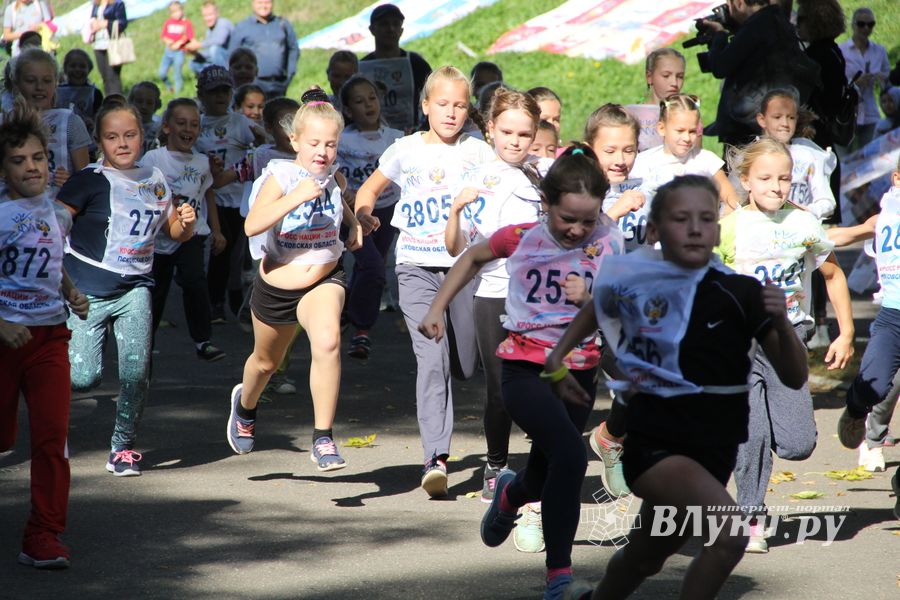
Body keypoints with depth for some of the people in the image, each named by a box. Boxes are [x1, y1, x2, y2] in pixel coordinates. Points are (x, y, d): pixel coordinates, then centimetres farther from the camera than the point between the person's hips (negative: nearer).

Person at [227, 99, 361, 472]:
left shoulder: (335, 179, -5)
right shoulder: (279, 177, -19)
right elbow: (252, 225, -36)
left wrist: (354, 222, 5)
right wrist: (296, 197, -44)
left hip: (323, 280, 1)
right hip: (276, 286, -1)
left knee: (328, 341, -30)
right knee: (266, 361, 22)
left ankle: (323, 439, -22)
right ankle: (245, 404, 59)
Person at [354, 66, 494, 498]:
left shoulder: (477, 152, 4)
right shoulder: (406, 150, 6)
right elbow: (369, 189, 18)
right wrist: (363, 215, -3)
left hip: (464, 264, 1)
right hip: (416, 266, -1)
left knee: (465, 365, 6)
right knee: (431, 356, -17)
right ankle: (436, 458, -23)